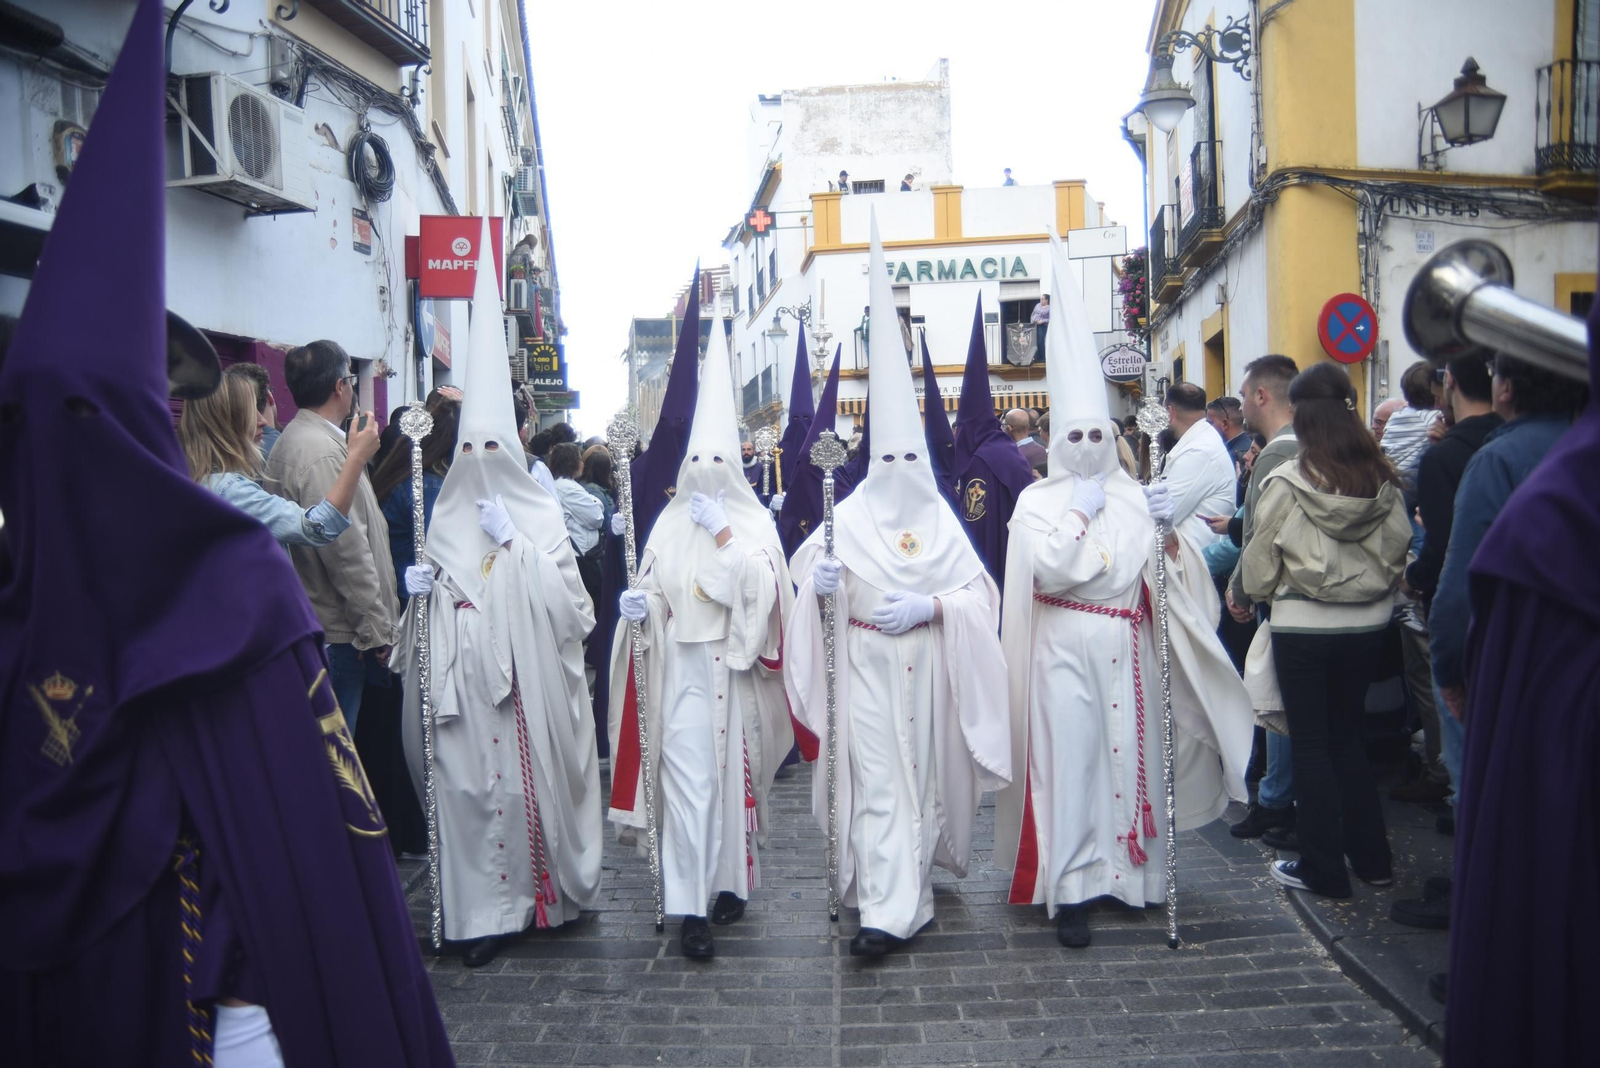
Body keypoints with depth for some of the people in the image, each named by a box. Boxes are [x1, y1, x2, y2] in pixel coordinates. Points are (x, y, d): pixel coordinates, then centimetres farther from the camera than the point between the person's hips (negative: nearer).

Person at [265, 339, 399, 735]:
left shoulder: (291, 440, 13)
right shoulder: (323, 452, -19)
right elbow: (347, 550, -21)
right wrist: (376, 628, -15)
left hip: (309, 624, 10)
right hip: (336, 631, -10)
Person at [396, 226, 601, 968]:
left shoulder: (541, 516, 3)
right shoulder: (446, 521, 11)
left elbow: (567, 604, -7)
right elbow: (432, 610, 11)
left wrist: (518, 548, -14)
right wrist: (424, 590, -10)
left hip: (534, 683, -2)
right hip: (468, 684, 2)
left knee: (540, 777, 4)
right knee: (473, 784, 0)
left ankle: (551, 889, 22)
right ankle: (482, 912, 8)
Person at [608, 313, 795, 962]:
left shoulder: (755, 523, 3)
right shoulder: (669, 523, 8)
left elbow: (765, 588, -12)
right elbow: (654, 593, 13)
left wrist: (724, 535, -16)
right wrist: (638, 605, -9)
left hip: (737, 668, 0)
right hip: (681, 669, 1)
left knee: (735, 771, 8)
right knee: (688, 778, -6)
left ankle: (732, 879, 27)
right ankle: (689, 907, -4)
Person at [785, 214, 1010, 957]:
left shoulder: (943, 522, 5)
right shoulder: (848, 519, 0)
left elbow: (979, 593, 1)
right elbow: (811, 570, -2)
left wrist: (929, 605, -15)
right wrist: (818, 582, -24)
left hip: (928, 667, 2)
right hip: (868, 667, -2)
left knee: (926, 769, 11)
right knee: (878, 777, -6)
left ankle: (911, 882, 30)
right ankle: (889, 908, -5)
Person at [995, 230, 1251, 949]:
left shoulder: (1133, 494, 10)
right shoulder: (1038, 501, 1)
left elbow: (1170, 573, 5)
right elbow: (1049, 568, -14)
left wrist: (1167, 531, -12)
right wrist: (1079, 511, -9)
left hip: (1127, 646, 3)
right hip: (1066, 648, -3)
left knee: (1133, 752, 8)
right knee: (1070, 758, -4)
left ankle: (1129, 868, 24)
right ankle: (1069, 888, 1)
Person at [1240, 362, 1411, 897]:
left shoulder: (1287, 482, -15)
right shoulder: (1383, 482, -3)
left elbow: (1259, 562, -7)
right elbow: (1400, 550, 5)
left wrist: (1259, 592, 13)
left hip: (1303, 626, -4)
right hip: (1367, 625, 5)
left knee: (1312, 746, 7)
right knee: (1347, 738, 19)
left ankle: (1323, 868, 14)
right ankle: (1371, 857, 26)